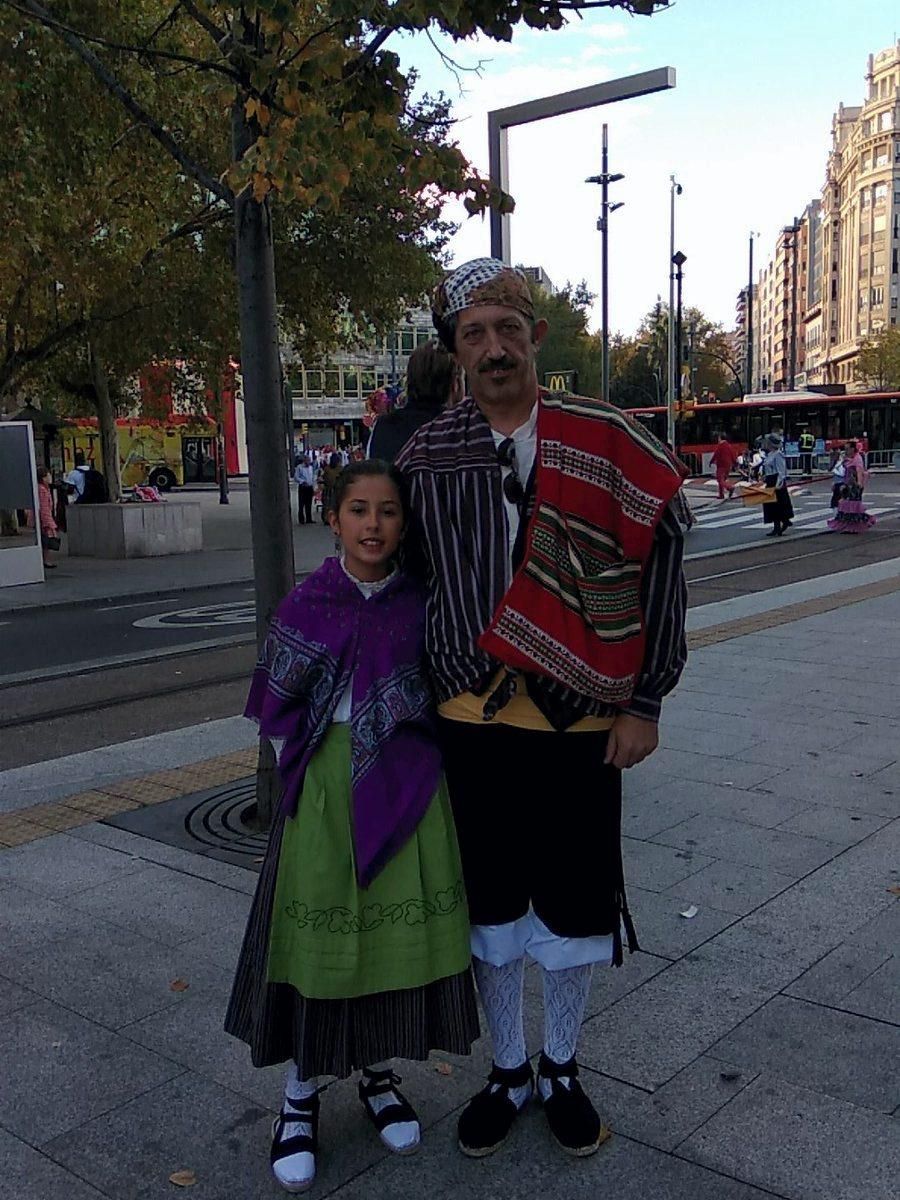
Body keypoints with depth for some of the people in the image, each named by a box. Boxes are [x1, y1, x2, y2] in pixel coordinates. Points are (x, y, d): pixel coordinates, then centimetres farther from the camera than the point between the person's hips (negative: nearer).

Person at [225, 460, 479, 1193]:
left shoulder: (420, 603, 0)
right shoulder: (308, 602, -3)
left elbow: (446, 694, 4)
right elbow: (274, 706, -2)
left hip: (406, 786, 2)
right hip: (327, 784, -1)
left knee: (398, 931, 8)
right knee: (319, 935, 4)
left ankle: (380, 1076, 32)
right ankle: (301, 1096, 24)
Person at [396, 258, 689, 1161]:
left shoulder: (604, 442, -6)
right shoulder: (427, 453, 0)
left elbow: (660, 566, -4)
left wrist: (645, 702, -5)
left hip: (581, 716, -1)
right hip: (473, 715, 2)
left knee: (573, 908, 12)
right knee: (489, 907, 14)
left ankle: (561, 1072, 36)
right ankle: (507, 1073, 36)